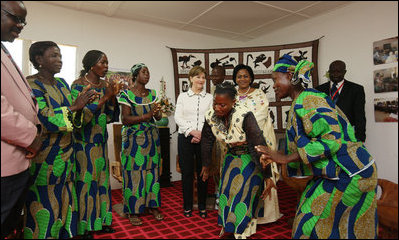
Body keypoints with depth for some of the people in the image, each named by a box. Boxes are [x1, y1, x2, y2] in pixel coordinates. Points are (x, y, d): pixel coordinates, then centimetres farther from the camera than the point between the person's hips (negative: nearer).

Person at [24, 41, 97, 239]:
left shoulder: (62, 84, 10)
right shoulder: (31, 85, -10)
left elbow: (75, 120, 9)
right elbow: (45, 119, -21)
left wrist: (81, 106, -10)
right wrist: (75, 106, -21)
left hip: (66, 154, 7)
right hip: (44, 157, -6)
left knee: (65, 202, 14)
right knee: (44, 205, 4)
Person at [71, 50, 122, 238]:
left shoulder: (105, 85, 8)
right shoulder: (78, 85, -9)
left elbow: (111, 117, 8)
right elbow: (81, 115, -19)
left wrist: (113, 96, -7)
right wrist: (104, 97, -21)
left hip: (101, 141, 6)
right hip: (84, 143, -6)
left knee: (102, 179, 10)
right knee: (85, 181, 2)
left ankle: (100, 221, 24)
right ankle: (84, 227, 18)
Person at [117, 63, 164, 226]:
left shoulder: (152, 93, 9)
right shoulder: (126, 94, -5)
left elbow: (158, 117, 6)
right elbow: (125, 119, -13)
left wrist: (158, 112, -17)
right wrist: (147, 115, -19)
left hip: (152, 137, 5)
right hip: (134, 138, -4)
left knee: (152, 171, 8)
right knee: (134, 172, 0)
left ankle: (152, 205, 22)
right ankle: (133, 210, 14)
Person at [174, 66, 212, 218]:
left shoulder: (209, 97, 8)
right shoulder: (182, 96, 7)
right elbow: (178, 117, -1)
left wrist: (201, 133, -11)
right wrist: (191, 131, -13)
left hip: (204, 139, 0)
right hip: (185, 138, 0)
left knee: (202, 172, 6)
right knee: (187, 172, 6)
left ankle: (202, 206, 21)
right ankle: (187, 206, 21)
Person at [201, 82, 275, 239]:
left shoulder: (244, 116, -34)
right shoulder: (210, 115, -17)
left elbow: (259, 146, -31)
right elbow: (207, 141, -2)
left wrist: (268, 176, -28)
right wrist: (206, 166, 7)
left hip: (251, 158, -5)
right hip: (232, 156, 5)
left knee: (244, 193, -2)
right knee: (226, 189, 9)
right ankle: (228, 227, 33)